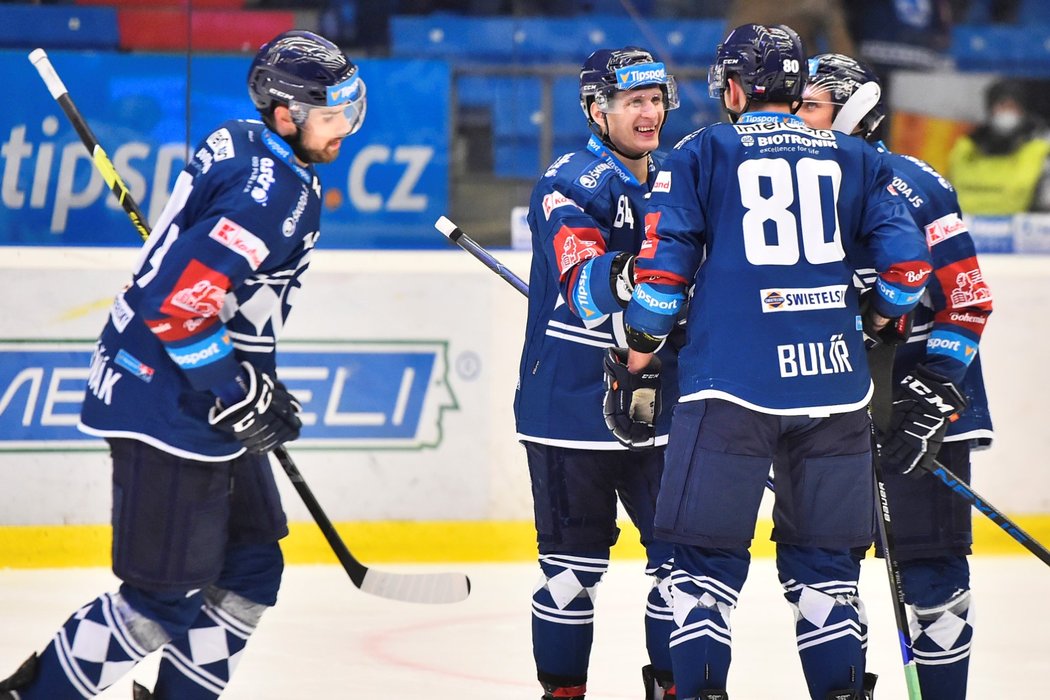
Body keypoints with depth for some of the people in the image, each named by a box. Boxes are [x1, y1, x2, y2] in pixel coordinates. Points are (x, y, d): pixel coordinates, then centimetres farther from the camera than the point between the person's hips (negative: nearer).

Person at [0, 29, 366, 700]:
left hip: (202, 399, 11)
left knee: (252, 568, 16)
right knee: (164, 597, -7)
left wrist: (254, 378, 24)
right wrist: (237, 392, -20)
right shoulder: (277, 194, -22)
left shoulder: (242, 144, 8)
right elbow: (178, 299, -29)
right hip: (167, 410, -11)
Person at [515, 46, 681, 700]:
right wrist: (623, 276, -46)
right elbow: (582, 283, -28)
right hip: (571, 401, -6)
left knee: (683, 547, 3)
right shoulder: (573, 184, -10)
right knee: (575, 558, 1)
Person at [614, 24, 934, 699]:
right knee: (826, 561, 11)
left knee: (708, 555, 2)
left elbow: (662, 262, 0)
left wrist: (639, 353, 11)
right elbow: (907, 261, 6)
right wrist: (877, 322, 24)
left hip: (731, 386, -3)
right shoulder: (856, 159, 12)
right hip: (834, 384, 3)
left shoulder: (702, 153, 6)